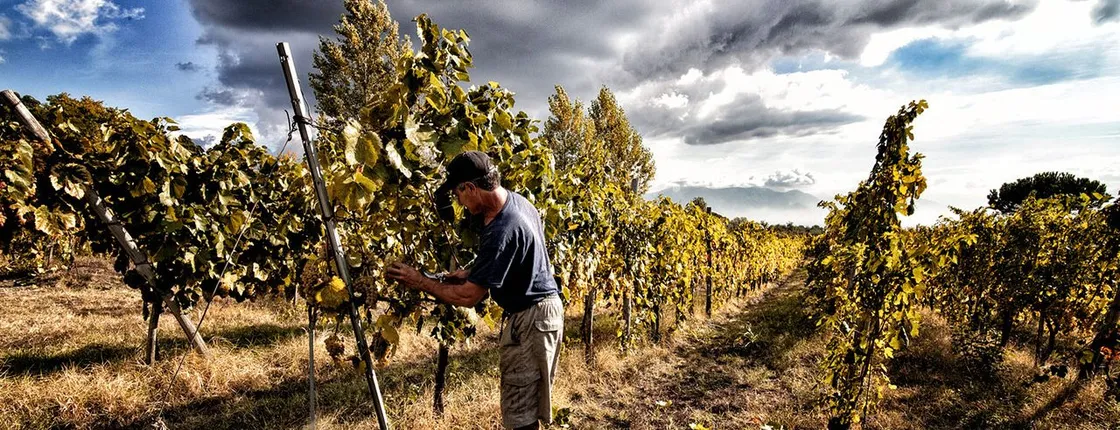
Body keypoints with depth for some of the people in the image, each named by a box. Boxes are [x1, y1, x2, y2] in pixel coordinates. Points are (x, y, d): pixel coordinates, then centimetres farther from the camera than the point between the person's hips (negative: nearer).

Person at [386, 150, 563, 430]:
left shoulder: (501, 231, -28)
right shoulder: (517, 200, 2)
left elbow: (467, 297, -21)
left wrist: (420, 282, -10)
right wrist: (472, 274, 7)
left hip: (530, 318, -10)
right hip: (542, 308, 10)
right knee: (526, 406, 20)